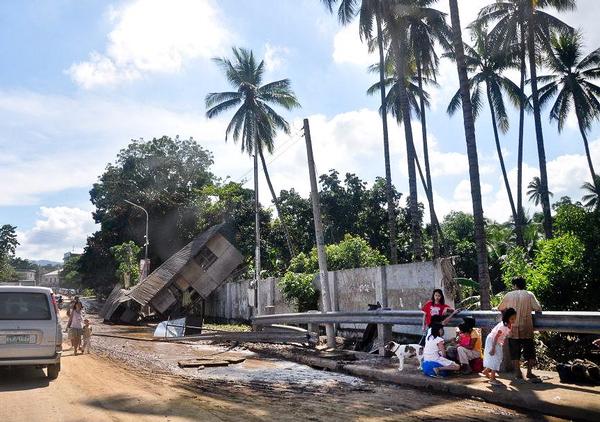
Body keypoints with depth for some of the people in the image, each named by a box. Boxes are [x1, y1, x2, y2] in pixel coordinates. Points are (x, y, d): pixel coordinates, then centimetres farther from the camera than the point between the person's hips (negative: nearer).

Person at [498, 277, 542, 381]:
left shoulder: (509, 295, 1)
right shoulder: (529, 295, 0)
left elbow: (500, 308, 9)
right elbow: (538, 309, -4)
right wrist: (529, 308, 15)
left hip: (513, 328, 0)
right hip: (526, 328, 0)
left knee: (515, 352, 7)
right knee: (529, 350, 11)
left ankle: (518, 373, 9)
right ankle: (529, 372, 12)